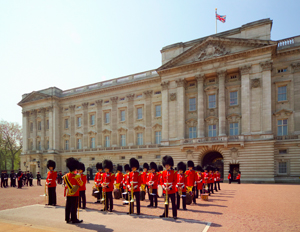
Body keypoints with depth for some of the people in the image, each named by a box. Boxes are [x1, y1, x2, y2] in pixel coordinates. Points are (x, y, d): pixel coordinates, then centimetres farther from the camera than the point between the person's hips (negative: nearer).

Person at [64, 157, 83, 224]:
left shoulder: (66, 176, 2)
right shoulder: (76, 176, -17)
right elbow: (81, 184, -11)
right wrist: (79, 177, 2)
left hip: (68, 193, 6)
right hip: (74, 194, -6)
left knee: (68, 206, 13)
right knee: (74, 206, 0)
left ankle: (67, 219, 21)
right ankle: (74, 219, 7)